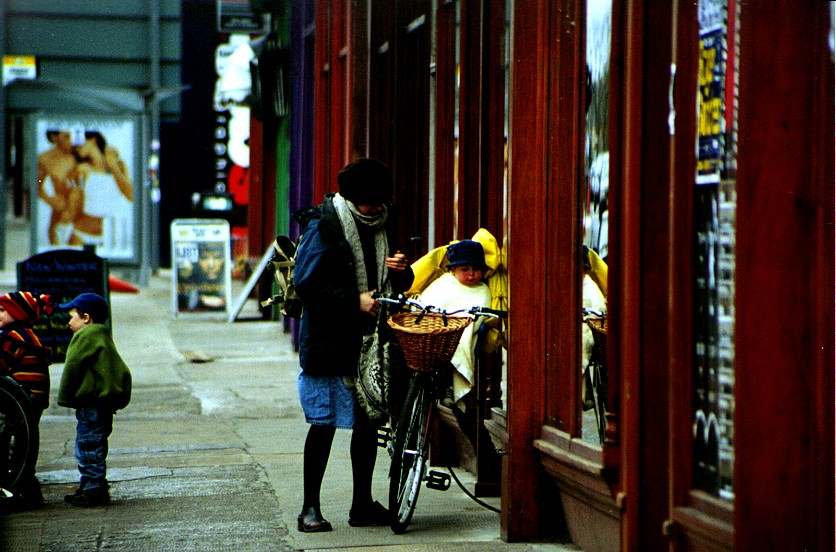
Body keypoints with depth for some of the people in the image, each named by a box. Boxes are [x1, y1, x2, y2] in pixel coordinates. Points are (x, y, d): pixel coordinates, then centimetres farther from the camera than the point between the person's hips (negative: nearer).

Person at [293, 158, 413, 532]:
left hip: (371, 342, 6)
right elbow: (306, 284, -15)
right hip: (330, 343, -6)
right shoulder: (324, 225, -8)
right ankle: (310, 507, 6)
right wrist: (355, 301, -19)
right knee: (324, 424, -3)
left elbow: (398, 286, 21)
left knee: (368, 422, 9)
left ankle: (363, 504, 19)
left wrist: (402, 271, -3)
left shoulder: (382, 226, 12)